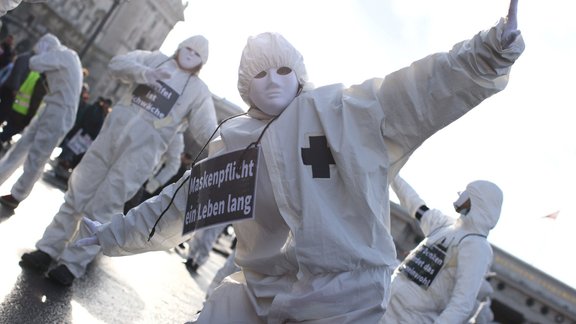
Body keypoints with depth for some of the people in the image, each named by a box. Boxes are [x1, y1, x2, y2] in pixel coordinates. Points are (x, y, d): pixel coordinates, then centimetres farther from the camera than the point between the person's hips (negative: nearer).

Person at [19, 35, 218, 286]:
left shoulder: (199, 91, 5)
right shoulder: (157, 59, 13)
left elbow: (207, 132, -3)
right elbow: (118, 63, 2)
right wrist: (143, 73, -16)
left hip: (142, 150, -3)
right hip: (112, 132, 3)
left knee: (101, 209, -2)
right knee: (77, 193, 6)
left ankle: (72, 264, 9)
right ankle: (49, 249, 19)